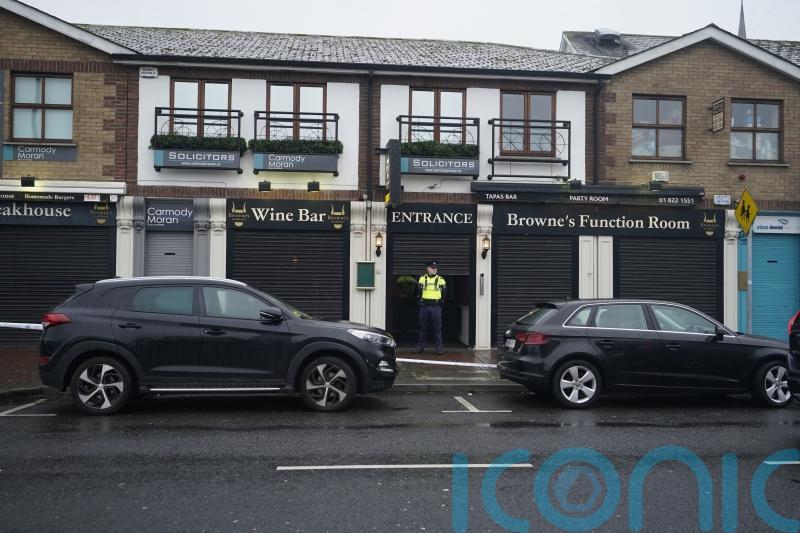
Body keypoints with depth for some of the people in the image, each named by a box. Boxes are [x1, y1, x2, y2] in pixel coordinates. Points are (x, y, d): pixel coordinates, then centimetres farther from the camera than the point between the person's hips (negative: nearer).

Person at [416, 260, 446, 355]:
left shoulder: (440, 280, 4)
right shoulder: (422, 278, 7)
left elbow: (444, 293, 9)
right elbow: (419, 292, 11)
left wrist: (441, 302, -1)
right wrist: (420, 301, -1)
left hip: (436, 306, -1)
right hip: (424, 306, 1)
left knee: (437, 327, 0)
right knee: (423, 327, 7)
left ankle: (439, 347, 5)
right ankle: (420, 346, 15)